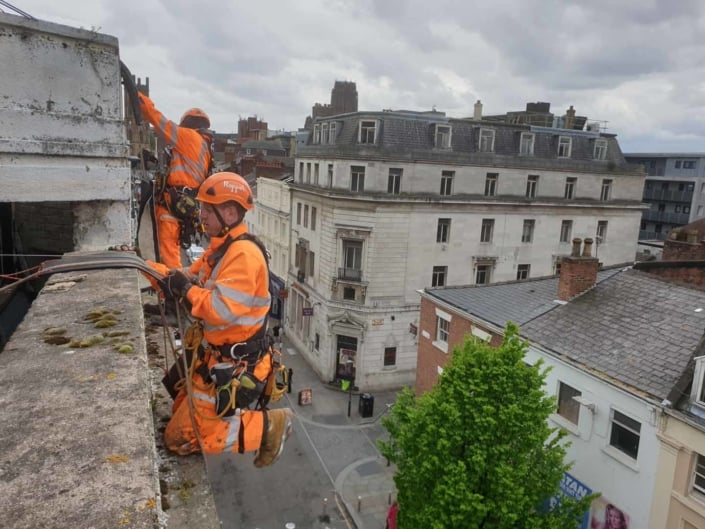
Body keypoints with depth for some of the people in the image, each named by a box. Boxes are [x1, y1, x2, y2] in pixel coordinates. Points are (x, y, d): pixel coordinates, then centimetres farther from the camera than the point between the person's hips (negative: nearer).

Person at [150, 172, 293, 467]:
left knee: (181, 439, -3)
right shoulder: (220, 247, 9)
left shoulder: (243, 253, -23)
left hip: (233, 366, -10)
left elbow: (222, 310, -32)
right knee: (183, 415, 23)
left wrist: (186, 289, -20)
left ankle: (268, 427, 5)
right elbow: (188, 279, 10)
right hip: (214, 355, 10)